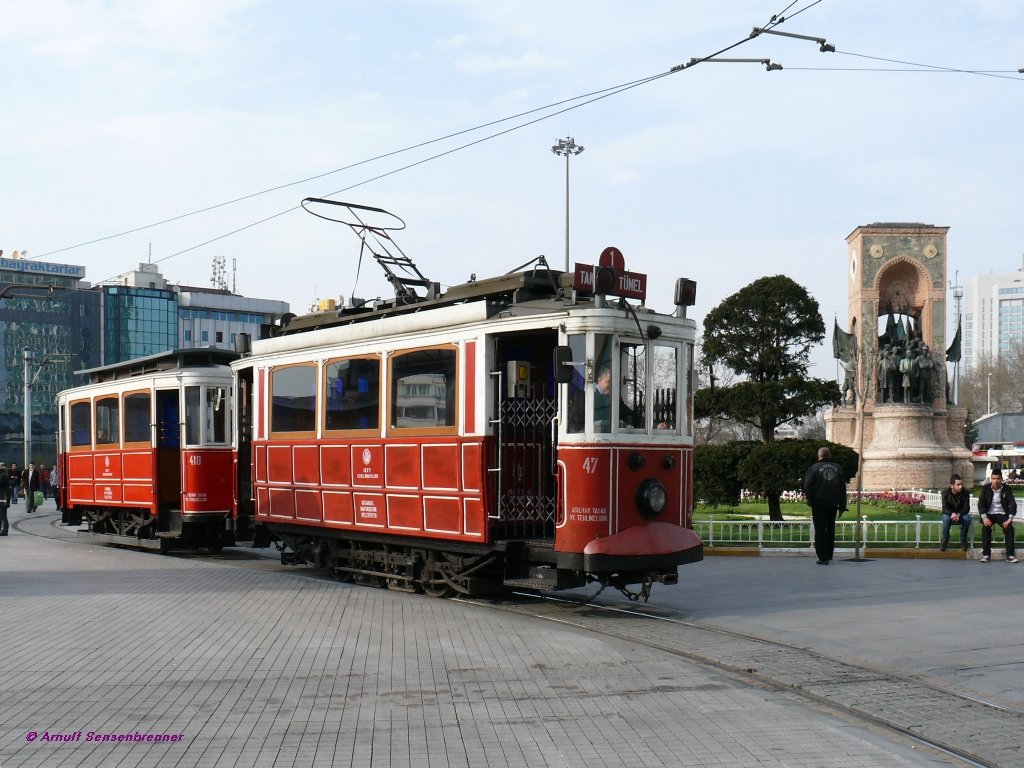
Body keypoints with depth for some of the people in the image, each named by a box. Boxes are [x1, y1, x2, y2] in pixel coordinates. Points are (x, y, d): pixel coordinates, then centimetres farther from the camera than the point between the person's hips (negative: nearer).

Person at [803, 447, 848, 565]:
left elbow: (807, 487, -10)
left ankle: (823, 558, -5)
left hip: (819, 505, -4)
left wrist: (811, 501, 0)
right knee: (830, 529, 18)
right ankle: (829, 555, 25)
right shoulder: (838, 468, 7)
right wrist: (842, 506, 11)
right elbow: (843, 489, 8)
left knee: (820, 531, 0)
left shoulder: (815, 468, -6)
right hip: (833, 505, 4)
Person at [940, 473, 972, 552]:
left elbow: (966, 508, -15)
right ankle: (945, 540, -18)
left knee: (967, 518, -33)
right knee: (946, 518, -37)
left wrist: (958, 514, -37)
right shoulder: (945, 493, -15)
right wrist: (952, 514, -44)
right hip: (949, 514, -1)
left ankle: (963, 540, -14)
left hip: (960, 515, 1)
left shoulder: (965, 493, -12)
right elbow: (945, 508, -21)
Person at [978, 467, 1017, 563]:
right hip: (989, 514, -1)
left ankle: (1010, 555, -22)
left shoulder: (1006, 489, -1)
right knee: (986, 528, -31)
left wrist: (1010, 518, -22)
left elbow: (1013, 504, -7)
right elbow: (980, 503, -6)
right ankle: (986, 554, -26)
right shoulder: (986, 488, -2)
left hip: (1002, 514, 1)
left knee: (1009, 527, -28)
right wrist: (984, 517, -22)